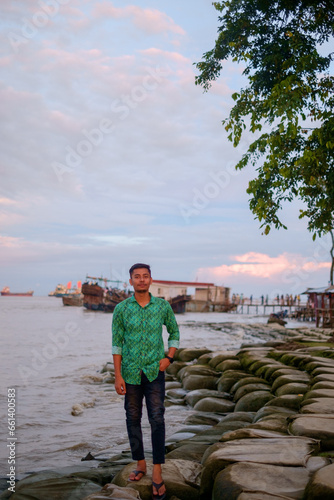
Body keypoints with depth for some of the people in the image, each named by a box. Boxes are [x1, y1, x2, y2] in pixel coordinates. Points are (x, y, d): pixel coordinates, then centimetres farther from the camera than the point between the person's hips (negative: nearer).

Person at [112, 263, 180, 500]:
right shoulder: (121, 309, -4)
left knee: (157, 420, -5)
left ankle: (157, 473, 4)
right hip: (130, 372, 1)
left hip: (155, 372, -1)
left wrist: (169, 358, -3)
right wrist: (118, 376, -6)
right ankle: (140, 464, 28)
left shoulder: (163, 306, -3)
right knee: (133, 419, 11)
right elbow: (117, 343, -2)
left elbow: (174, 332, 11)